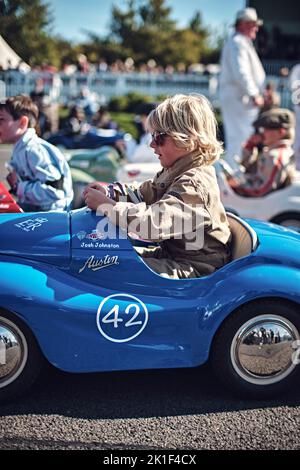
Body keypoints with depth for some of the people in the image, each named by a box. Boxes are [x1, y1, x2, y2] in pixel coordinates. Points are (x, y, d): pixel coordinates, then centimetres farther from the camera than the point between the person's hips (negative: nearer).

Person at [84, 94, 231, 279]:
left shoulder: (194, 184, -26)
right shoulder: (176, 171, 9)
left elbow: (154, 222, -36)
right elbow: (145, 193, 18)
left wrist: (105, 204, -27)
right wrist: (110, 192, -1)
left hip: (193, 268, -11)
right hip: (171, 253, 11)